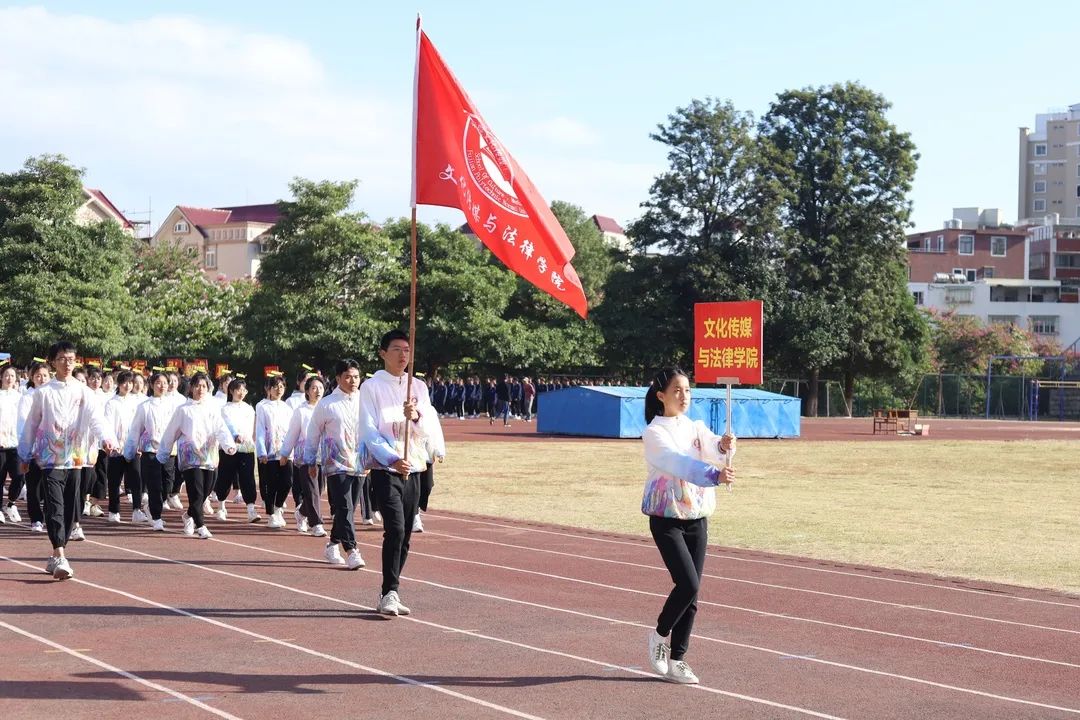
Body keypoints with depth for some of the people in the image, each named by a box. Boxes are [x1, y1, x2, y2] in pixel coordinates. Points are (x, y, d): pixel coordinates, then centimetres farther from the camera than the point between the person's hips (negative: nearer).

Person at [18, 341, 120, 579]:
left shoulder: (84, 392, 3)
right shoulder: (43, 392, 2)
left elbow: (96, 417, -13)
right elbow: (31, 425, 9)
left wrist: (107, 437, -31)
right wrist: (24, 456, 12)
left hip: (75, 459, 2)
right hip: (51, 458, -2)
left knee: (70, 509, 5)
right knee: (55, 507, -13)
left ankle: (56, 558, 17)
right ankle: (60, 558, -20)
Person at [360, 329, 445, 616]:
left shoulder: (418, 387, 12)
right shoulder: (372, 387, -2)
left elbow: (430, 426, 1)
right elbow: (369, 431, -10)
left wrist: (416, 415, -22)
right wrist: (392, 459, -25)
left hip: (413, 469, 5)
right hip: (385, 470, -5)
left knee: (405, 535, 6)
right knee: (395, 529, -19)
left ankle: (390, 593, 15)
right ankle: (389, 593, -18)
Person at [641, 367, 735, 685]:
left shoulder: (696, 428, 8)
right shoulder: (655, 433, -11)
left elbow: (712, 449, -10)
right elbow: (678, 462, -28)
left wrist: (724, 447, -33)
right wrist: (714, 475, -43)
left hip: (697, 518, 6)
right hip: (667, 519, -6)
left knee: (692, 593, 5)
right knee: (688, 584, -16)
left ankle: (676, 660, 15)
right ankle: (659, 635, 10)